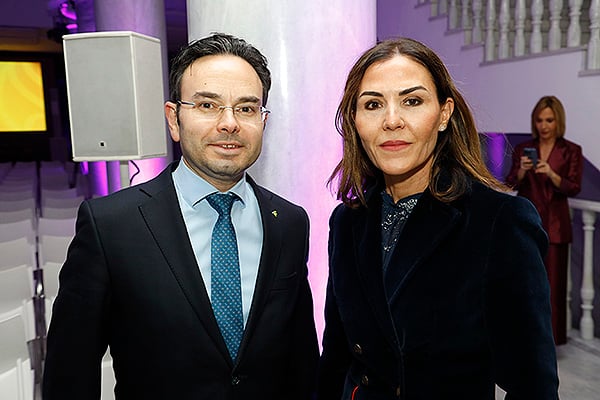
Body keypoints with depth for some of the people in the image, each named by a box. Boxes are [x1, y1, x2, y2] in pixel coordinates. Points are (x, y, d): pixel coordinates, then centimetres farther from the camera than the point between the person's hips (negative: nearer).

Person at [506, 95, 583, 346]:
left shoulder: (571, 151, 2)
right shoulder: (523, 149, 7)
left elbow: (574, 188, -6)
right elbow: (510, 185, 2)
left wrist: (551, 174, -23)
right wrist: (521, 171, -18)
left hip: (554, 224, -1)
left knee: (552, 282, 0)